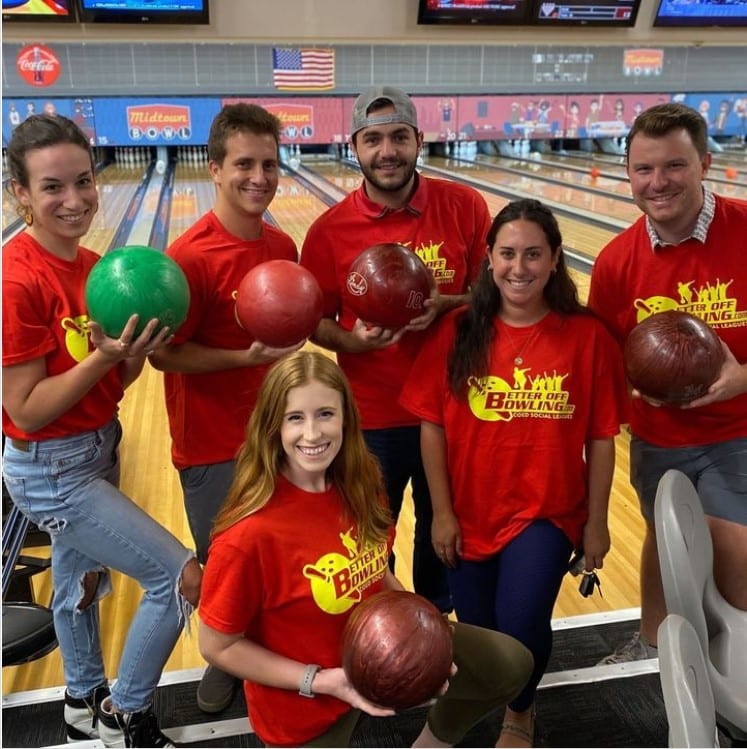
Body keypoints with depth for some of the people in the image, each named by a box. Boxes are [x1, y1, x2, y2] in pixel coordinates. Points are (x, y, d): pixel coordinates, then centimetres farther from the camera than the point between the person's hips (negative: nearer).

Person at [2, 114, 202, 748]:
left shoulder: (95, 266, 0)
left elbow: (113, 384, 5)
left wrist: (140, 347, -15)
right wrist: (103, 357, -29)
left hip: (100, 448, 8)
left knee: (81, 580, 25)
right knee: (182, 576, -5)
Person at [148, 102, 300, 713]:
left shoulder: (283, 247, 0)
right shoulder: (191, 257, -20)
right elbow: (165, 353, -17)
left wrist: (293, 333, -3)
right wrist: (247, 357, -25)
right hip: (213, 443, -5)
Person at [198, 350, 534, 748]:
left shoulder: (359, 484, -13)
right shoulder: (249, 534, -32)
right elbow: (217, 645, -20)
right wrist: (319, 681, -24)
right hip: (302, 704, -5)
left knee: (511, 664, 10)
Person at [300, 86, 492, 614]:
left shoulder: (464, 207, -9)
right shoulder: (330, 230, -10)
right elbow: (315, 322, -2)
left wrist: (443, 305, -21)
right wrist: (353, 341, -22)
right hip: (371, 418, -1)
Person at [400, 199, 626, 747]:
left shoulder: (587, 336, -9)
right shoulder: (458, 332, -8)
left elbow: (601, 439, -3)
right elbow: (432, 426, -5)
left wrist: (596, 522, 0)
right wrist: (441, 512, -5)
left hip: (547, 514, -1)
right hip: (470, 515, 2)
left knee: (521, 624, -14)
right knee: (478, 634, 14)